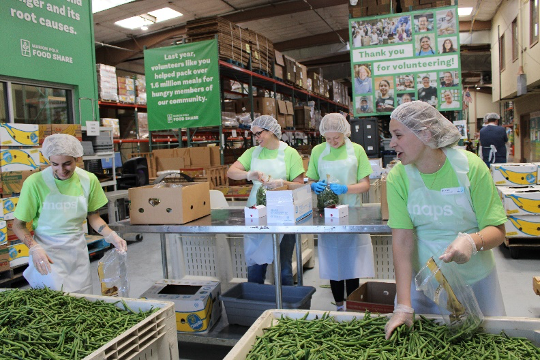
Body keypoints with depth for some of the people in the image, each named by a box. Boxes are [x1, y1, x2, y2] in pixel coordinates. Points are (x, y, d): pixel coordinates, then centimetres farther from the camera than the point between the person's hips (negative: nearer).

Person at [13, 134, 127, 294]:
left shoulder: (88, 180, -3)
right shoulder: (35, 182, -13)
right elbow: (18, 225, -5)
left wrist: (111, 236, -7)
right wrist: (34, 248, -22)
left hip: (78, 250, 3)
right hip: (47, 252, -3)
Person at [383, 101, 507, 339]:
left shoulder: (471, 167, -15)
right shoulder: (398, 177, -12)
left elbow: (497, 230, -11)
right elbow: (402, 241, -17)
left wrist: (472, 241, -34)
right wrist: (403, 306, -22)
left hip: (474, 280, 0)